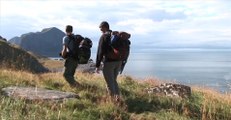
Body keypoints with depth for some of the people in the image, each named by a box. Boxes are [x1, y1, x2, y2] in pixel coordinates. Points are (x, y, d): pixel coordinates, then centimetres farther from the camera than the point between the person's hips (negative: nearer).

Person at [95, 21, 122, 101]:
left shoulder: (104, 36, -9)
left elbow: (100, 52, -13)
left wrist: (97, 65, -9)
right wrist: (121, 62, 20)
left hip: (108, 62, -7)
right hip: (118, 62, 7)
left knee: (110, 83, 3)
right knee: (114, 80, 21)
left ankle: (113, 99, 5)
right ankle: (117, 97, 12)